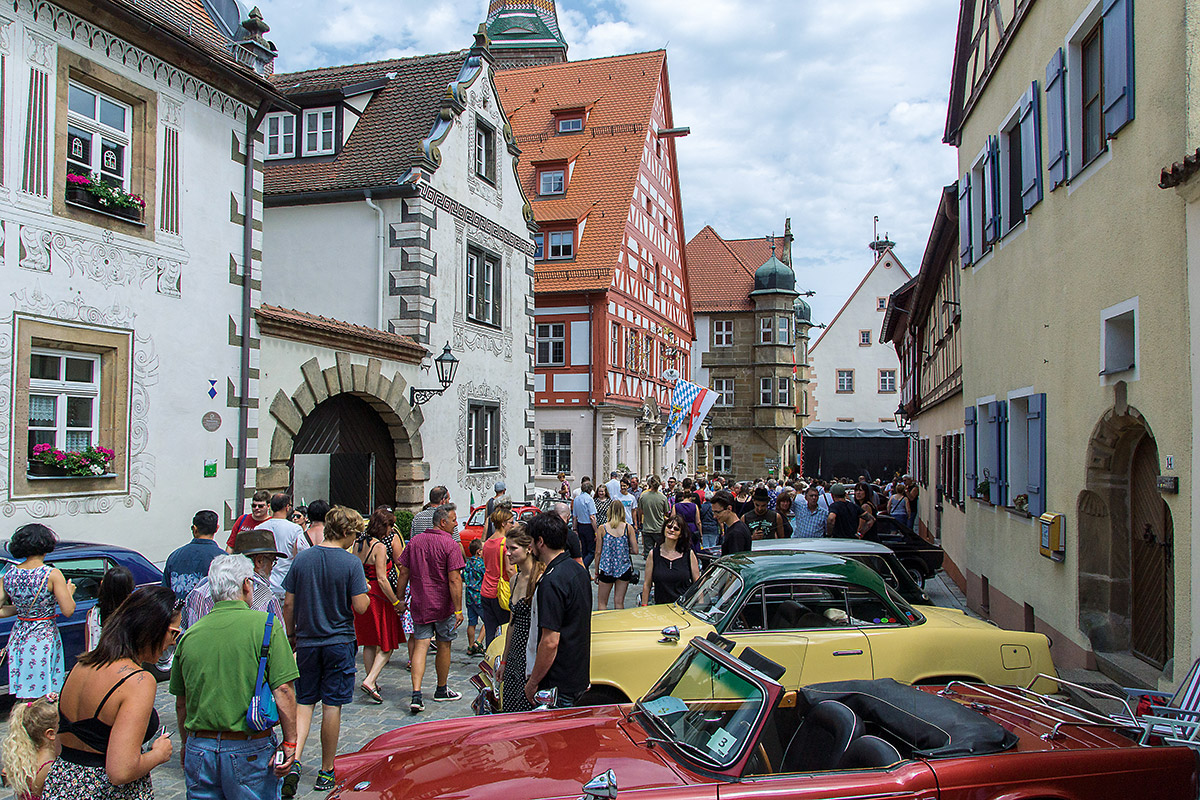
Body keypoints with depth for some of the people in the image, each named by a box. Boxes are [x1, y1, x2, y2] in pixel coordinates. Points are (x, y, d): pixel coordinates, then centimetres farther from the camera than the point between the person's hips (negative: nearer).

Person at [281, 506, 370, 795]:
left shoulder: (302, 559, 0)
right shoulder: (351, 563, -11)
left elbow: (288, 603, 3)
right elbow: (361, 607, -14)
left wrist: (290, 636, 15)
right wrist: (366, 591, 6)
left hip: (307, 642, 3)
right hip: (339, 642, -3)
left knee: (303, 703, 12)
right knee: (332, 706, 6)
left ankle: (294, 761, -6)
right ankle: (326, 772, 15)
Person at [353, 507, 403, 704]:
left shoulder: (359, 542, 5)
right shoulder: (379, 547, -18)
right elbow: (381, 579, -21)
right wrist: (396, 601, -14)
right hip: (377, 597, -8)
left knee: (369, 643, 18)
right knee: (387, 645, 2)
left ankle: (372, 681, 25)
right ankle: (370, 681, -9)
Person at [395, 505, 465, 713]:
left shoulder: (415, 541, 4)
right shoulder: (451, 545, -13)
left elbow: (404, 572, 6)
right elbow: (454, 580, -18)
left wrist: (399, 599, 15)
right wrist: (458, 609, -15)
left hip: (419, 604, 4)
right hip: (443, 605, -4)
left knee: (420, 645, 3)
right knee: (444, 645, 12)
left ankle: (416, 695, -10)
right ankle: (441, 690, 28)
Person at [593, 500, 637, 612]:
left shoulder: (603, 528, -4)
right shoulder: (628, 528, -3)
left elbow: (598, 553, -1)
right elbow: (635, 550, -4)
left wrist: (596, 573, 8)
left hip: (607, 568, -1)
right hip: (624, 568, 1)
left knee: (602, 603, 9)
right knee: (619, 602, 10)